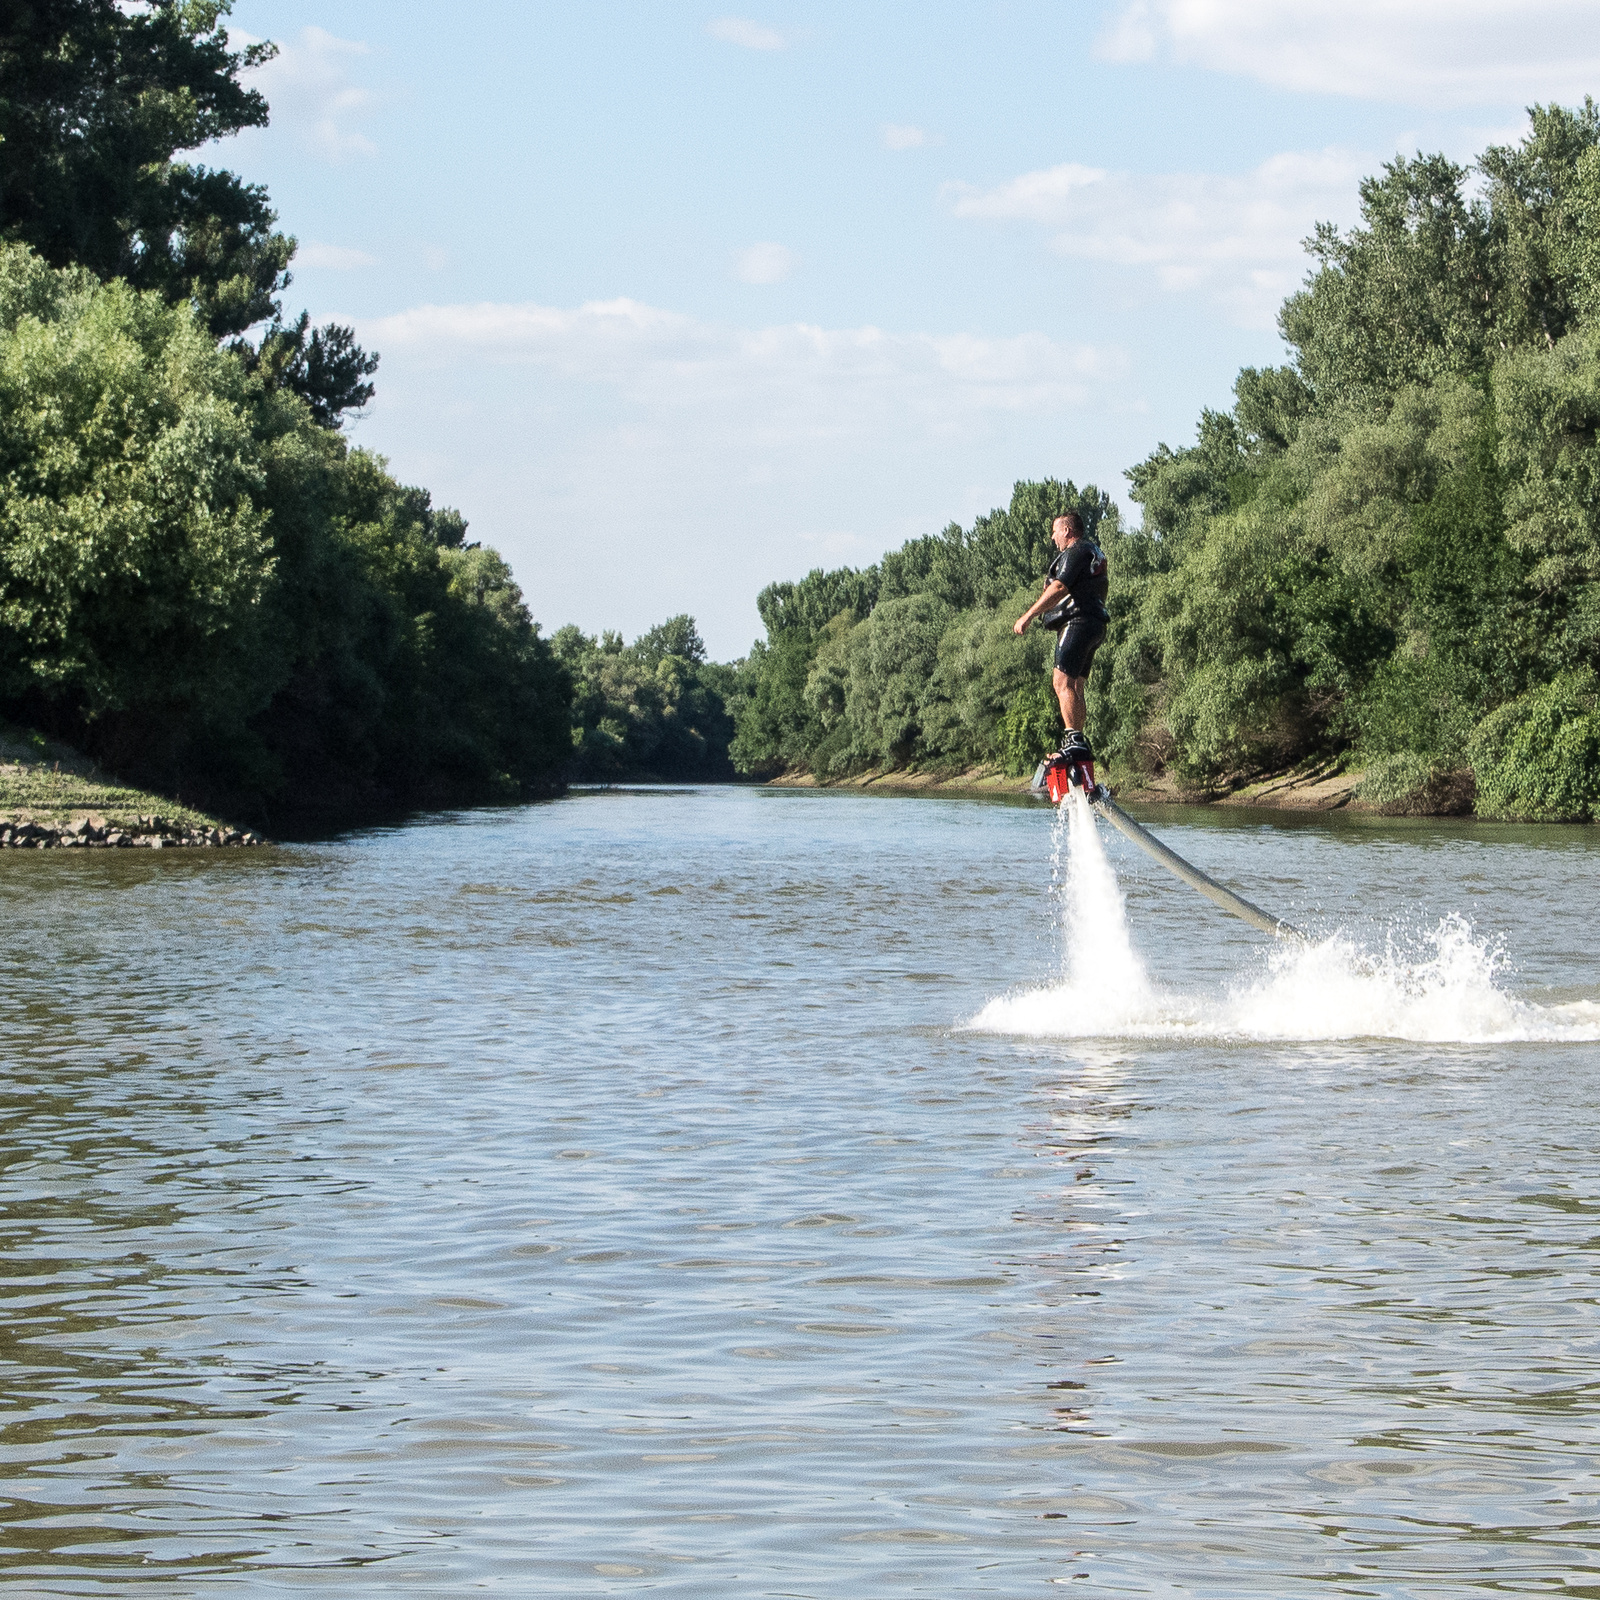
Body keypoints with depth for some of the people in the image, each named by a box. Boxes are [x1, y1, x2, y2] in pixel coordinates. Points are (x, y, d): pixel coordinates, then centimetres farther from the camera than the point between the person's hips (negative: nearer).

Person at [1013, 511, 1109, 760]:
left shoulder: (1076, 552, -8)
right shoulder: (1094, 552, 24)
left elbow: (1058, 589, -17)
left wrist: (1027, 616, -16)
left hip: (1078, 622, -11)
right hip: (1095, 625, 11)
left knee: (1062, 681, -18)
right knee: (1074, 686, 11)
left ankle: (1075, 740, -27)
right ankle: (1079, 746, 8)